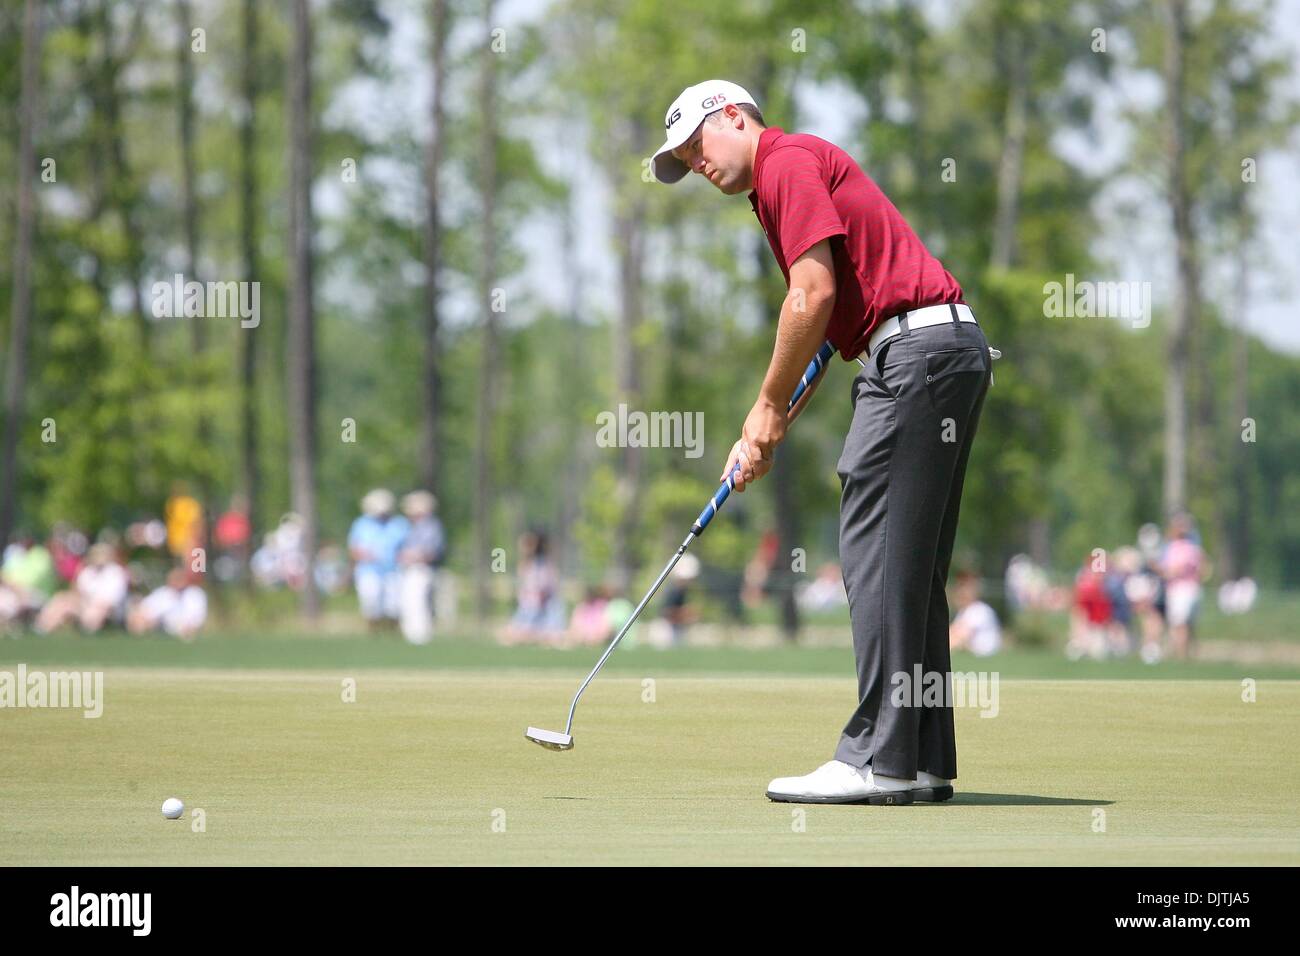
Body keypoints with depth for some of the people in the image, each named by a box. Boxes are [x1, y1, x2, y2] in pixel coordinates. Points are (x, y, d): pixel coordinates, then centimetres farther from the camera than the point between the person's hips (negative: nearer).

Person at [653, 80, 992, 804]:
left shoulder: (787, 161, -4)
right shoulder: (798, 169, 27)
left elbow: (816, 293, -14)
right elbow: (822, 329, 26)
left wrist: (771, 407, -5)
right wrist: (767, 430, 18)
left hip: (916, 350, -10)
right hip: (948, 345, 10)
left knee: (879, 556, -10)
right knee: (909, 568, 10)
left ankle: (880, 760, -12)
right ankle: (924, 761, 10)